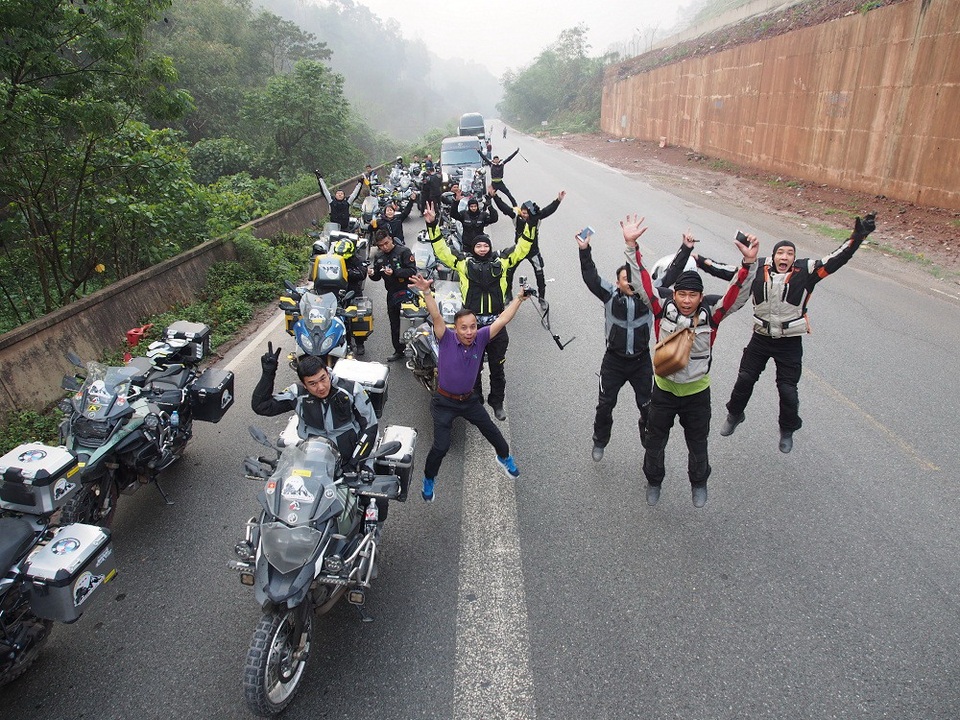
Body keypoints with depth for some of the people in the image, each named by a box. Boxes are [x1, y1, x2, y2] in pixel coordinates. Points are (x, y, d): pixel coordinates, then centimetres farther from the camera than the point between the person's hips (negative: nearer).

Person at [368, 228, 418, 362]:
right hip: (392, 294, 7)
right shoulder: (379, 257, 12)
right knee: (394, 324, 15)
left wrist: (394, 272, -25)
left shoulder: (403, 251, -8)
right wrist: (372, 274, -3)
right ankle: (398, 351, 27)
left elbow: (412, 271, -17)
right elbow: (377, 277, 20)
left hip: (405, 291, -7)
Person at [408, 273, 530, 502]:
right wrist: (427, 292, -51)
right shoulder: (447, 339, -21)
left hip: (469, 399, 4)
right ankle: (428, 479, 20)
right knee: (441, 446, -9)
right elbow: (436, 317, -36)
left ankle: (504, 457, 51)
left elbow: (502, 320, -9)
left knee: (491, 430, 20)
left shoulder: (480, 338, -11)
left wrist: (518, 299, -10)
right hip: (444, 402, -4)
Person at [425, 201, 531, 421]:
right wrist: (432, 225, -10)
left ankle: (497, 402, 29)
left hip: (496, 324, 1)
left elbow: (521, 249, 7)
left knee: (497, 366, 13)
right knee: (473, 367, 13)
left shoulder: (501, 261, 5)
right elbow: (441, 250, -2)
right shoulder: (463, 262, 1)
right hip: (472, 323, -1)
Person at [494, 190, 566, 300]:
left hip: (533, 251, -1)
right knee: (509, 271, 11)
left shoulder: (536, 217, -18)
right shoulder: (516, 216, -16)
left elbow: (549, 210, -25)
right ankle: (508, 294, 34)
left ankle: (542, 298, 23)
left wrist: (558, 200, -37)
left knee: (540, 274, 5)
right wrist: (494, 196, -29)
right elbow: (503, 207, -20)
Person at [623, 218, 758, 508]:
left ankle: (699, 483, 48)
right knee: (655, 443, 18)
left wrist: (749, 262, -38)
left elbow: (738, 294, -23)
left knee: (698, 446, 18)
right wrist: (631, 245, -30)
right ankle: (654, 481, 45)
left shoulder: (711, 313, -14)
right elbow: (642, 281, -20)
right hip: (664, 389, 0)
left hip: (697, 392, 0)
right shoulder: (663, 308, -15)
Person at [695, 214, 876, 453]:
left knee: (788, 389, 7)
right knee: (745, 379, 13)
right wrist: (701, 261, -2)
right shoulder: (758, 270, -6)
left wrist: (857, 237, -26)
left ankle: (787, 431, 32)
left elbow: (836, 260, -15)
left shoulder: (805, 271, -10)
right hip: (760, 339, 2)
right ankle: (734, 415, 39)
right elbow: (727, 271, 0)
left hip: (790, 343, -1)